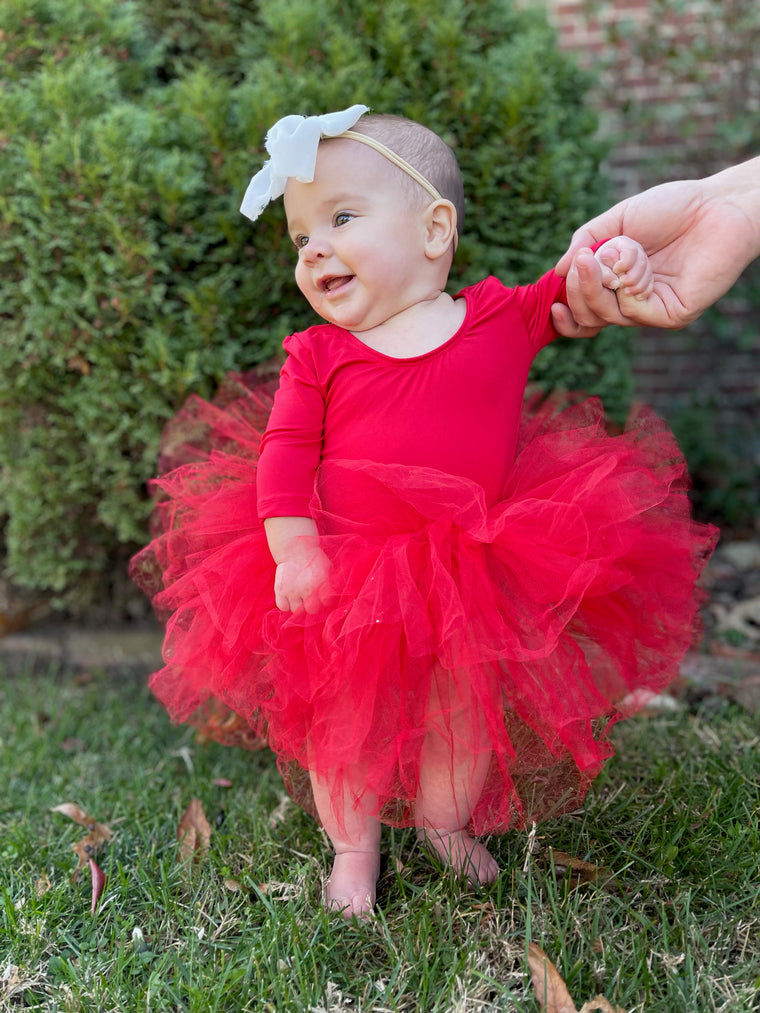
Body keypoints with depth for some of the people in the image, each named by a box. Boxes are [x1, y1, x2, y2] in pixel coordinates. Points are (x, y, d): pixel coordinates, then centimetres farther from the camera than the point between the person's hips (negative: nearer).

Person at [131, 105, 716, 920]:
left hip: (473, 579, 1)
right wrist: (293, 549, -20)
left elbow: (570, 296, 8)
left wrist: (613, 260, -16)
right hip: (346, 577, 0)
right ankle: (354, 847, 38)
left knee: (467, 714, 16)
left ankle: (445, 822, 45)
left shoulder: (500, 315, 0)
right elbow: (285, 455, -6)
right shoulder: (317, 357, -3)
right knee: (344, 722, 12)